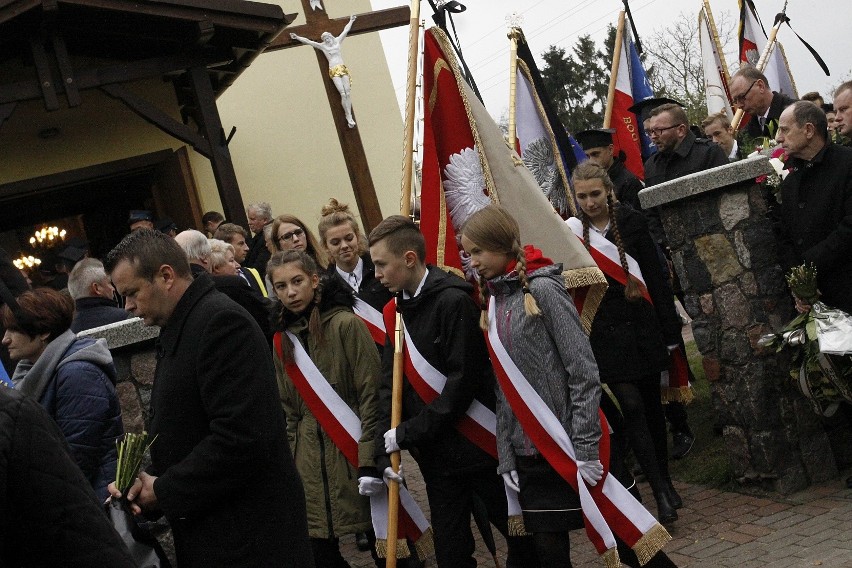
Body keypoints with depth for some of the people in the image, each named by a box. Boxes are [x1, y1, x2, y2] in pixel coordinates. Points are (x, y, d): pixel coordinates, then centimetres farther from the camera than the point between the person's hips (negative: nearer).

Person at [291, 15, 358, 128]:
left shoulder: (337, 41, 16)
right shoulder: (322, 46, 12)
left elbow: (346, 30, 26)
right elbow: (308, 41, 15)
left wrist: (351, 21, 35)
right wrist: (297, 37, 16)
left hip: (343, 68, 2)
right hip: (334, 71, -2)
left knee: (348, 92, -10)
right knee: (343, 94, -15)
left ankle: (349, 116, -9)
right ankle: (349, 116, -12)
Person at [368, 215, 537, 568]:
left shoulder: (453, 301, -15)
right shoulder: (395, 311, 7)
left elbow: (463, 380, -20)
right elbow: (389, 384, 5)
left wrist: (410, 432, -17)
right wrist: (386, 450, -6)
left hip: (478, 446, -6)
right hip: (436, 457, 6)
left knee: (521, 539, 9)